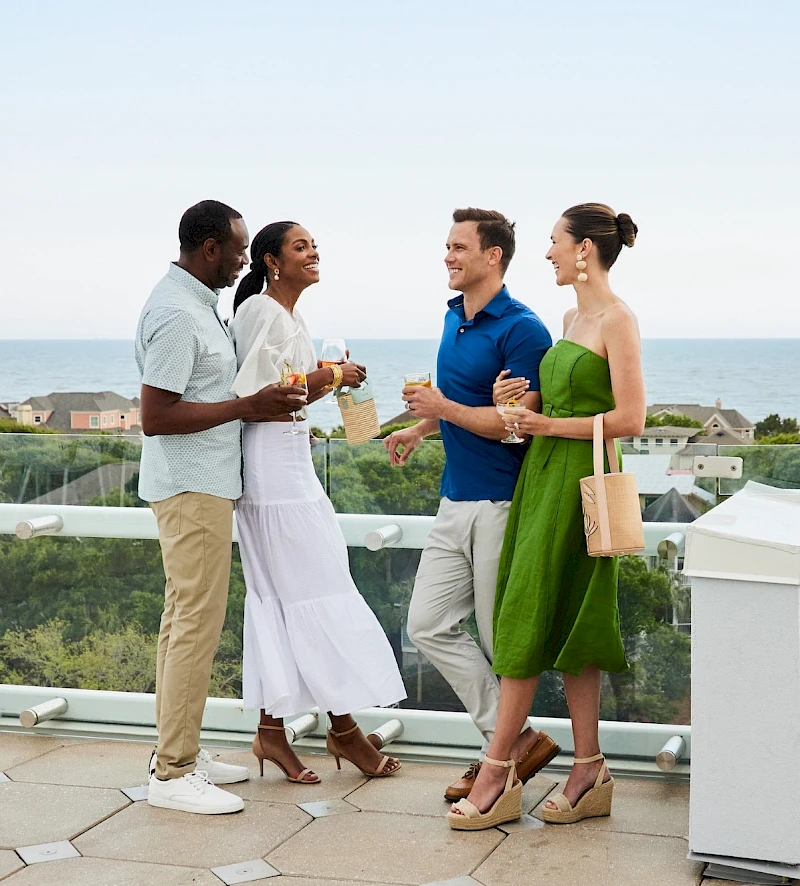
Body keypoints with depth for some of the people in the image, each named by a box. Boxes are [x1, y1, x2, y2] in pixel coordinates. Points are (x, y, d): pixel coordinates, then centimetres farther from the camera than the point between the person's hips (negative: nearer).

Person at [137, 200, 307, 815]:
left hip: (203, 484, 11)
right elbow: (155, 417, -24)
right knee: (197, 622, -7)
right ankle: (173, 773, 0)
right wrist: (248, 407, -19)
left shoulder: (197, 302, 14)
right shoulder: (177, 314, -19)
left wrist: (271, 405, 15)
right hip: (192, 487, -11)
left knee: (186, 618, 14)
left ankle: (179, 751, 23)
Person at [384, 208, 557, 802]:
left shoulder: (522, 329, -14)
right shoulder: (454, 317, 13)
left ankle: (508, 748, 20)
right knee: (429, 625, 5)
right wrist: (420, 429, 16)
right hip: (456, 501, 9)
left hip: (501, 503, -9)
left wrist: (443, 408, -16)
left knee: (502, 640, 2)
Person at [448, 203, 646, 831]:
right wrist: (518, 400, 6)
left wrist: (550, 426, -13)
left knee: (528, 620, -7)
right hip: (544, 473, 9)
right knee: (564, 625, 8)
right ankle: (590, 774, 14)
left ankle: (497, 774, 0)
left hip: (578, 478, -9)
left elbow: (629, 419, -17)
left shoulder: (617, 319, -11)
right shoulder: (572, 317, 16)